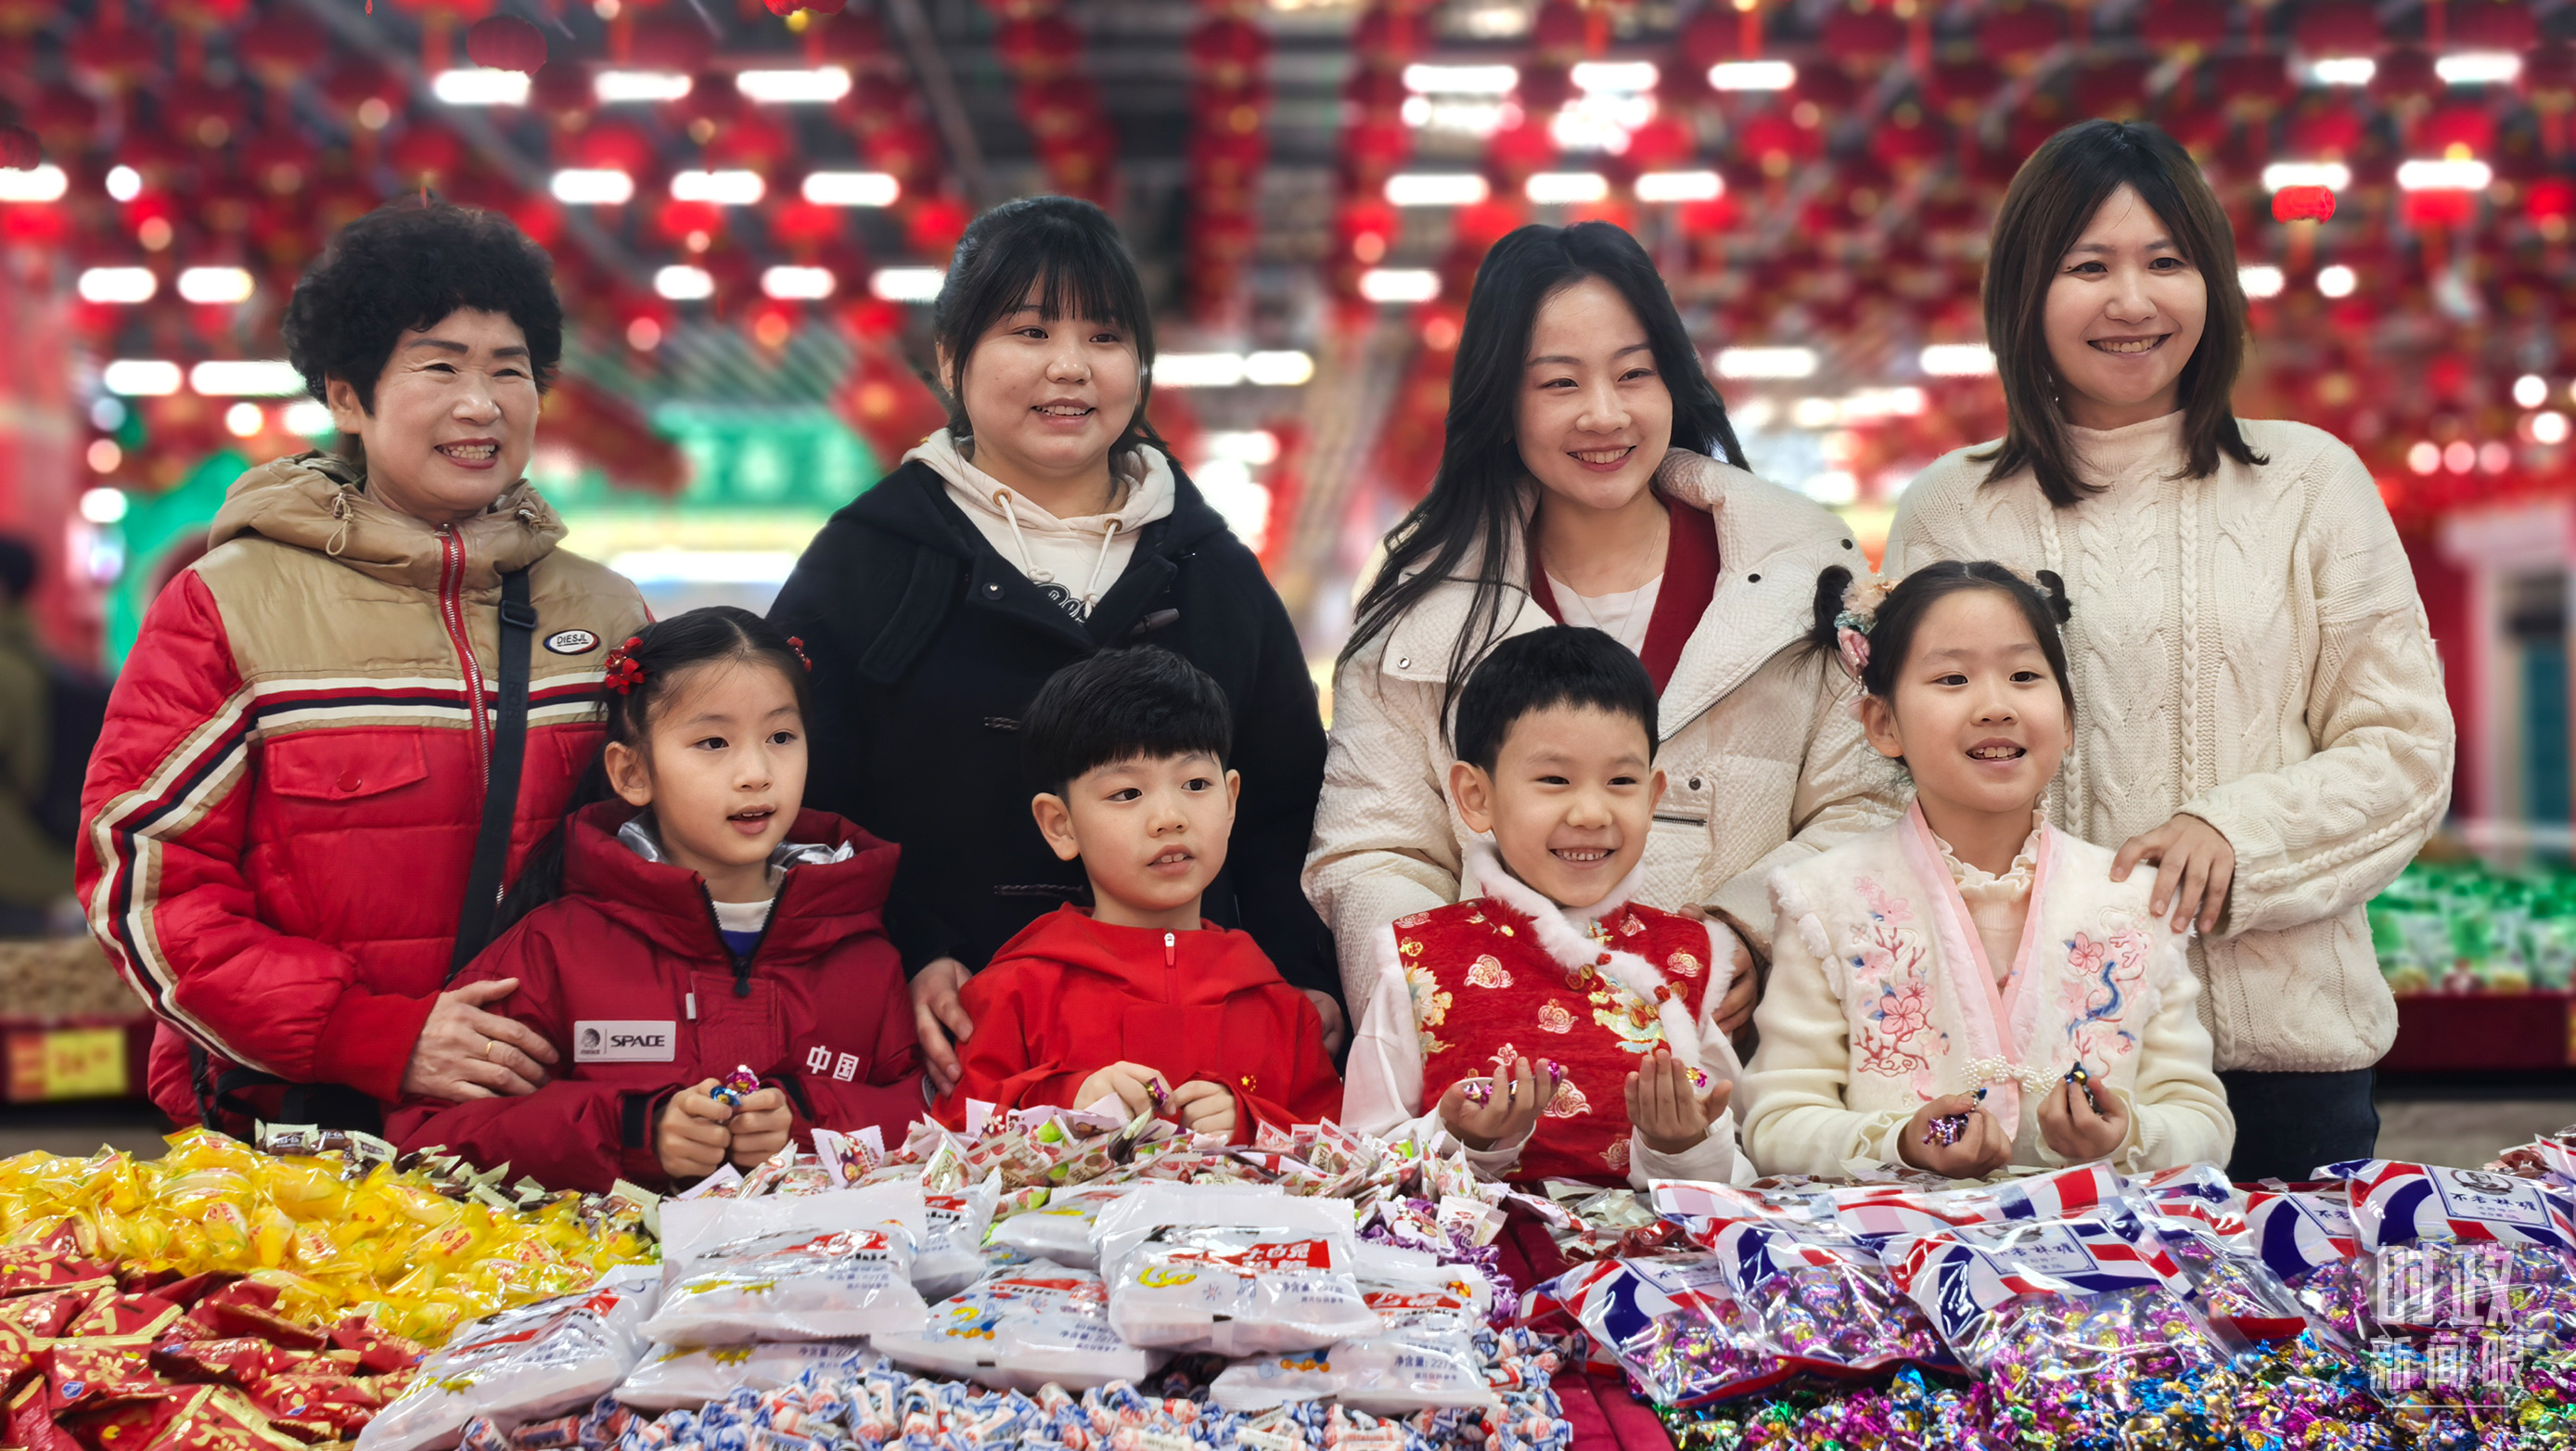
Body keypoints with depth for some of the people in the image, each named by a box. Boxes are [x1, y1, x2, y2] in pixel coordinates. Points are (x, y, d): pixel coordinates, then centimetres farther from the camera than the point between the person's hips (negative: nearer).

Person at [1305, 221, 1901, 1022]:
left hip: (1741, 1045, 1)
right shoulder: (1424, 597, 7)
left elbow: (1863, 809, 9)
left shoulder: (1807, 565, 9)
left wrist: (1752, 933, -10)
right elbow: (1370, 861, 5)